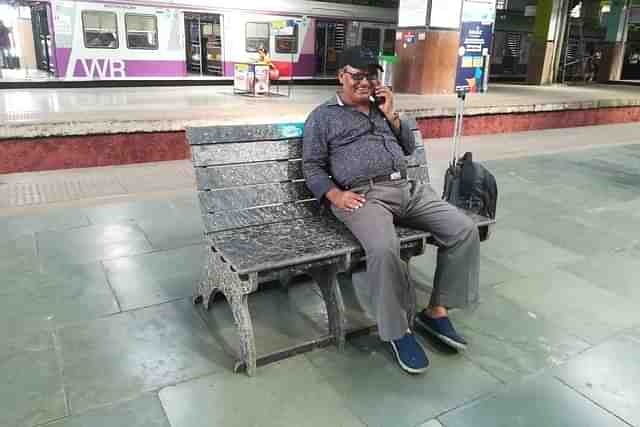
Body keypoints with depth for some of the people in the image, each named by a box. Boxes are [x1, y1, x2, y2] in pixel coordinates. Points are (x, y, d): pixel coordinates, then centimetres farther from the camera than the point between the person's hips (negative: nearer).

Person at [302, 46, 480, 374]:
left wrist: (390, 114, 8)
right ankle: (399, 330, -13)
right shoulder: (323, 116, 10)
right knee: (384, 249, -36)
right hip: (363, 196, -6)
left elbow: (409, 147, 23)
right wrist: (335, 194, -13)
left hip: (408, 189, 6)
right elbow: (312, 167, 5)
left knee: (465, 230, -11)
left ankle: (436, 310, 1)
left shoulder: (381, 107, 26)